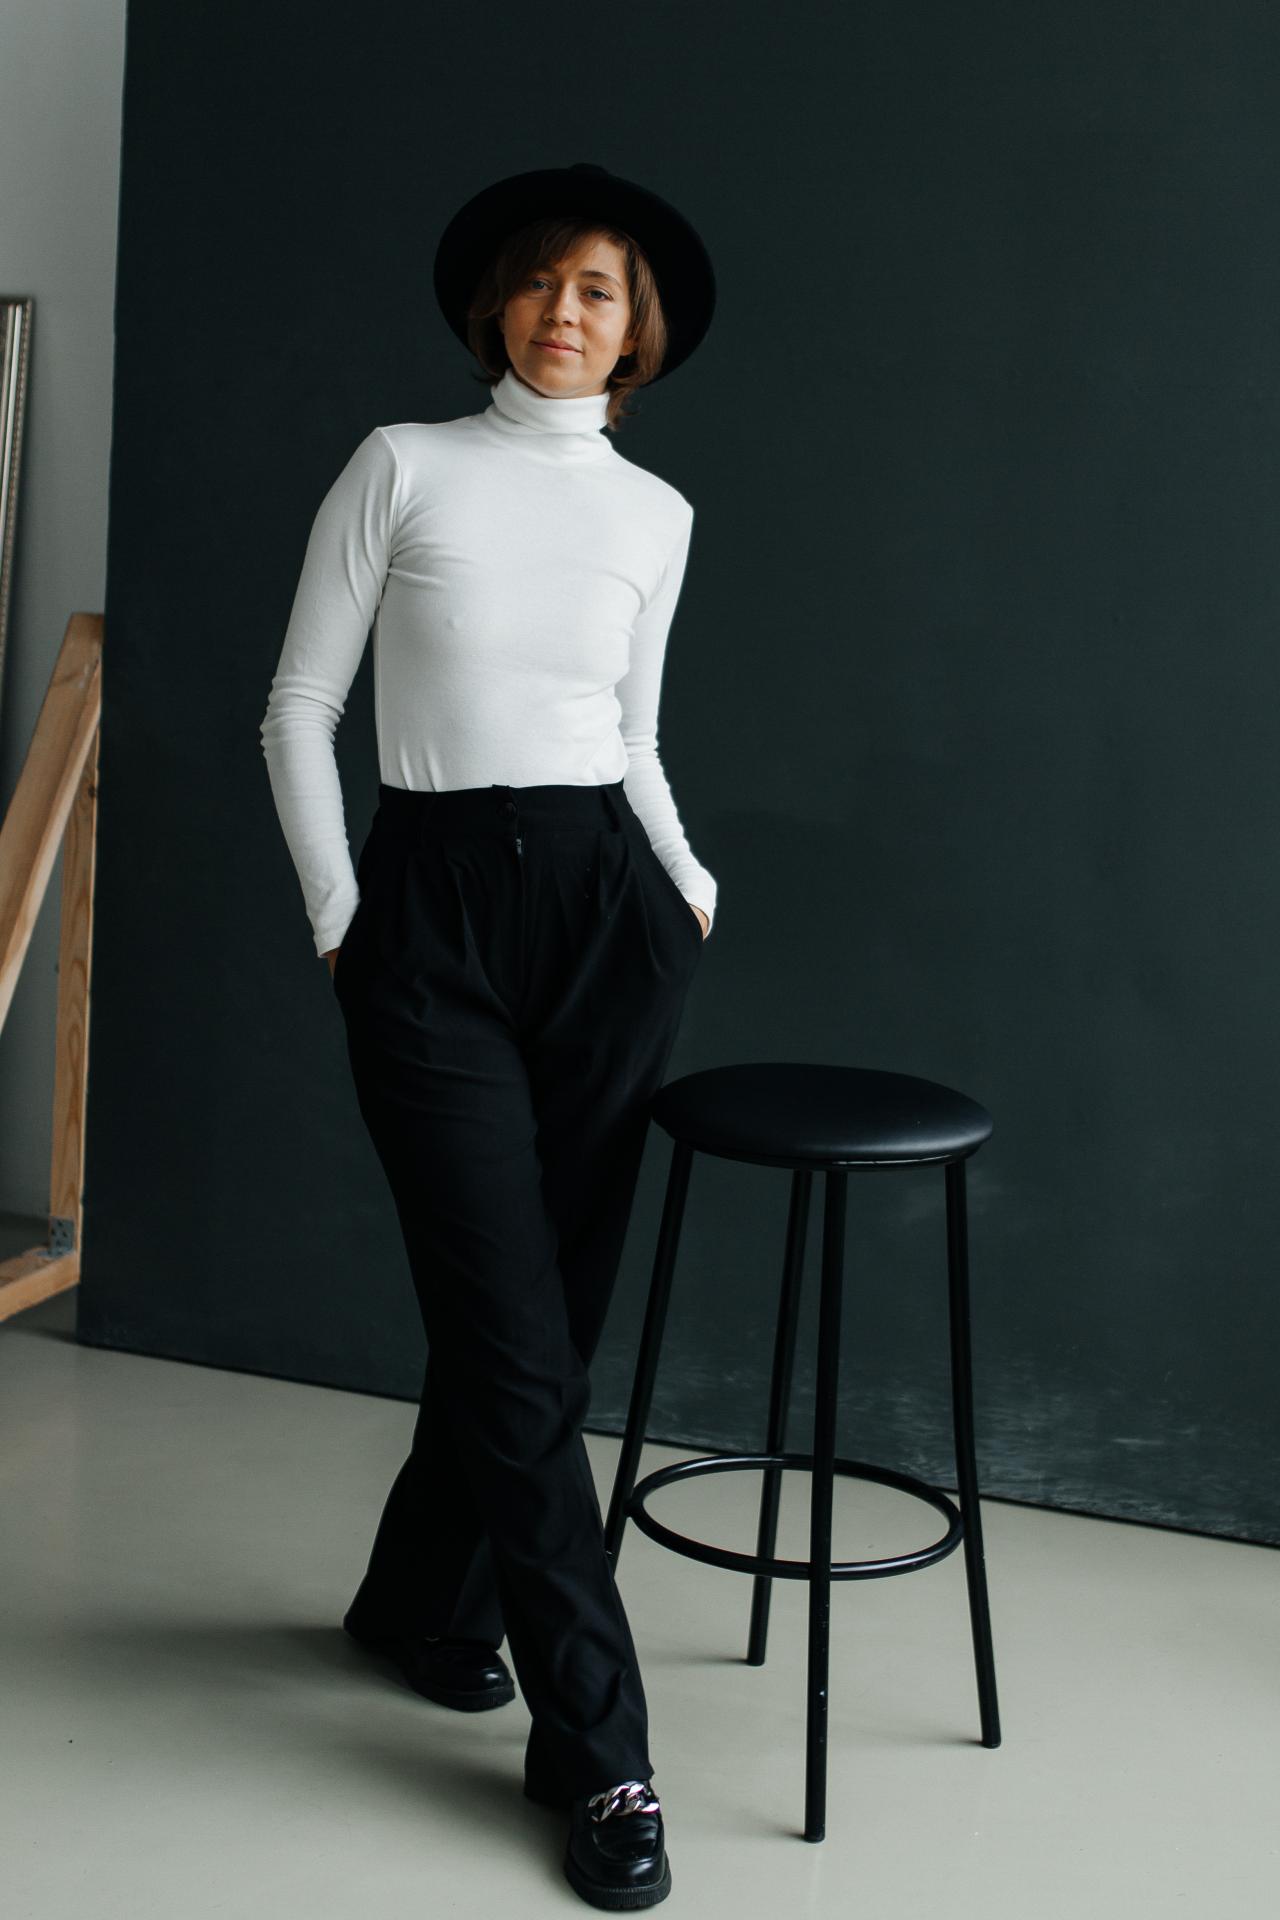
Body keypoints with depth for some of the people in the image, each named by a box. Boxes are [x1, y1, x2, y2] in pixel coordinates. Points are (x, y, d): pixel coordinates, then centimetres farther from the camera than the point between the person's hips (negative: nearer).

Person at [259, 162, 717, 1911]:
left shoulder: (656, 514, 11)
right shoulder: (403, 466, 2)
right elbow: (300, 706, 3)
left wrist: (691, 887, 7)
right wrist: (336, 920, -3)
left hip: (608, 908, 3)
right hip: (435, 914, -3)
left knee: (540, 1316, 7)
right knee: (518, 1345, -7)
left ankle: (423, 1601, 33)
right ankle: (599, 1755, 1)